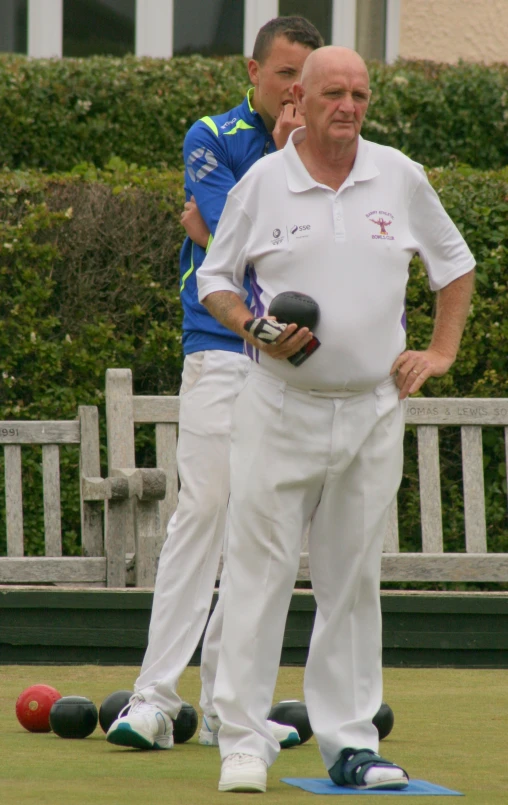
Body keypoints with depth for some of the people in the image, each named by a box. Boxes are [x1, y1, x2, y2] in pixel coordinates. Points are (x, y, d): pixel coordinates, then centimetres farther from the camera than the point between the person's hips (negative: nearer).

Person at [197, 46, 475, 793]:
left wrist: (441, 351, 11)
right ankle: (243, 740, -1)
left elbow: (454, 262, 19)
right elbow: (214, 279, 7)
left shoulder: (400, 178, 5)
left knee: (354, 579, 7)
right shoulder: (261, 183, -2)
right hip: (281, 407, -3)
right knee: (260, 572, -5)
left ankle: (350, 743, 12)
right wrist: (255, 330, -12)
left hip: (374, 409, 3)